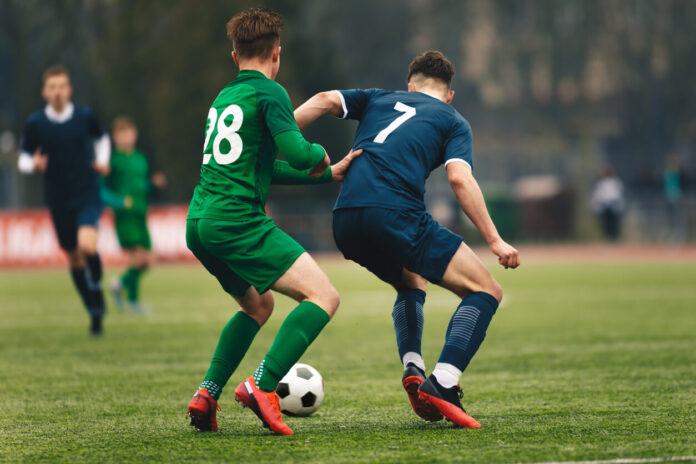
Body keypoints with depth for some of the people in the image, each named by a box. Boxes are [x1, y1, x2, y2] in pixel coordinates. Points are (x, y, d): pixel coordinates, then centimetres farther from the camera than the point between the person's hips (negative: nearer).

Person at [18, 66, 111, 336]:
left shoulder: (85, 116, -3)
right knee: (74, 258, 8)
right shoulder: (35, 123, -5)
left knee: (87, 245, -26)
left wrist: (102, 161, 0)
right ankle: (95, 313, 26)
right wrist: (33, 165, -19)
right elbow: (23, 158, 4)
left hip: (88, 194, -1)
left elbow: (101, 138, 17)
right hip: (58, 200, 2)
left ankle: (97, 286, 5)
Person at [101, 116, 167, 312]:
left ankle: (122, 282, 29)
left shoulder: (141, 158, 14)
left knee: (146, 261, 3)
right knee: (136, 257, -15)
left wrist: (154, 183, 4)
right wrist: (119, 201, -22)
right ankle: (133, 300, 0)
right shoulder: (113, 160, -5)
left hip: (140, 215, 6)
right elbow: (102, 191, -7)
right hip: (124, 216, -6)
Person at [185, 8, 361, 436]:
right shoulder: (269, 92, -2)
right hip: (238, 220, -9)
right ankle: (263, 387, -24)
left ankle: (207, 395, 16)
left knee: (258, 305, 29)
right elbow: (298, 154, -15)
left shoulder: (222, 98, 23)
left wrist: (329, 174, 26)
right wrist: (321, 155, 8)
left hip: (199, 224, 9)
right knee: (324, 296, -10)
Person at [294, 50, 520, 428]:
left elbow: (324, 100, 11)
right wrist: (494, 241, -1)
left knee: (411, 283, 34)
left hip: (345, 222, 6)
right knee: (485, 291, 3)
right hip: (396, 215, -6)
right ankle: (441, 384, -17)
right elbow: (459, 178, -1)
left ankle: (412, 370, 13)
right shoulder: (453, 122, 17)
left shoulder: (380, 99, 28)